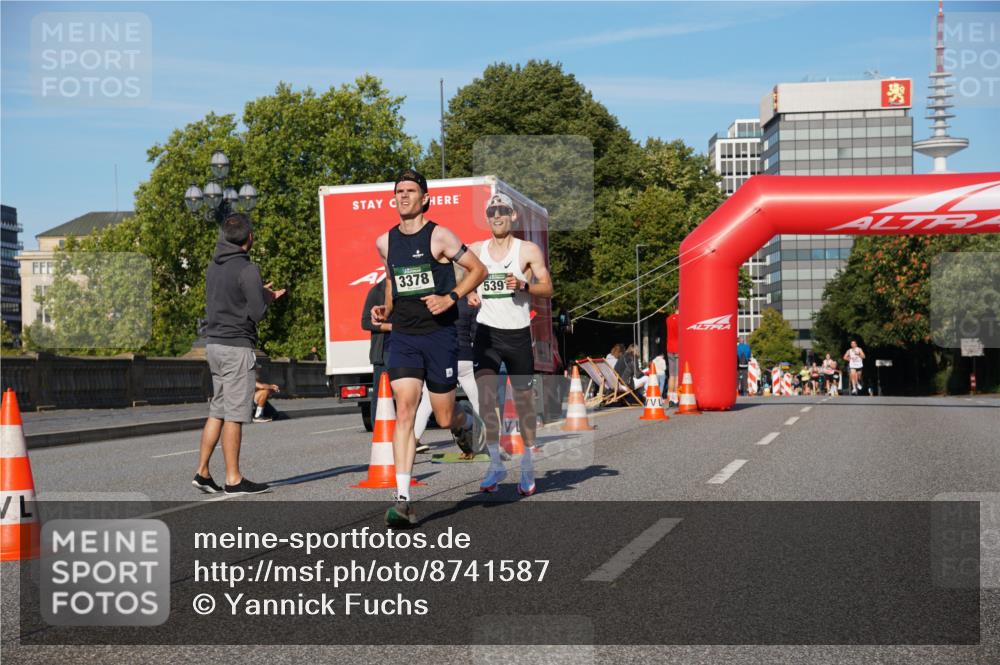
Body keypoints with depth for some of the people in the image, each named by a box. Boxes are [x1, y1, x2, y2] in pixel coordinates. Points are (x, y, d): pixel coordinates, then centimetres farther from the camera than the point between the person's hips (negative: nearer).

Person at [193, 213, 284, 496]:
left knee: (217, 411, 14)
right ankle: (234, 479, 2)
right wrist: (266, 297, 6)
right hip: (236, 347, -8)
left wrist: (261, 293, 19)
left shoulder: (213, 267, 11)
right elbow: (257, 312, -15)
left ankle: (202, 472, 13)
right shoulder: (247, 270, -14)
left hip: (214, 343, 8)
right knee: (234, 414, -3)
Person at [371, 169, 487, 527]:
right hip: (403, 336, 3)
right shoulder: (385, 242, 9)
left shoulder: (438, 236, -6)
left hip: (439, 334, -3)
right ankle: (403, 499, -15)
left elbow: (478, 269, -2)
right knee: (404, 410, -12)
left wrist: (450, 298, -14)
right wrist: (385, 308, 9)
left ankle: (467, 419, 44)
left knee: (444, 418, 4)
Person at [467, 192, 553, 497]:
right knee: (485, 395, -13)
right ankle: (495, 463, -5)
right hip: (486, 331, 1)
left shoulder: (529, 250, -1)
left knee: (524, 400, 5)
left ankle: (527, 466, 19)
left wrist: (523, 286, -21)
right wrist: (470, 295, -1)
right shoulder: (475, 251, 6)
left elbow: (547, 289, -3)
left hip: (518, 333, -1)